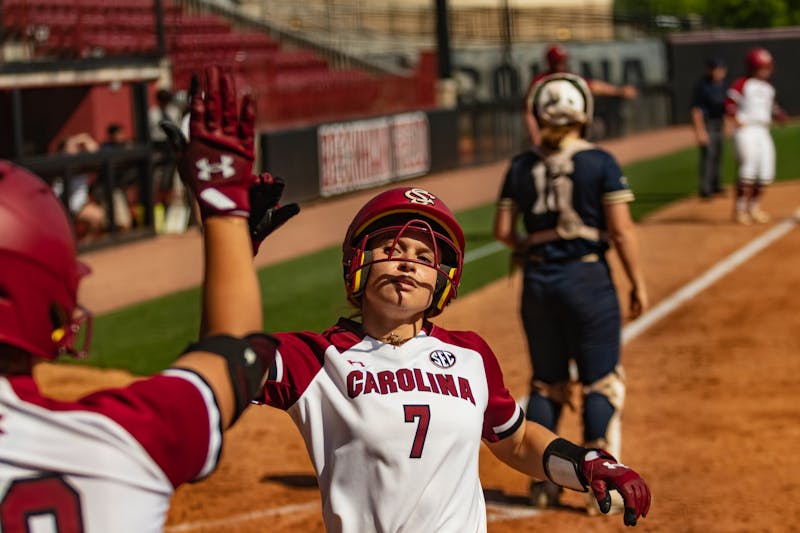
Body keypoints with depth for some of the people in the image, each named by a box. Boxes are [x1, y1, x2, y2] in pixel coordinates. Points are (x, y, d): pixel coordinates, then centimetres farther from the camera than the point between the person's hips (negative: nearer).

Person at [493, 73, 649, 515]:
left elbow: (503, 230, 2)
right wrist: (638, 282, -2)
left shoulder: (522, 166, 2)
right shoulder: (599, 162, -8)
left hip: (537, 281, 4)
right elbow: (620, 230, -11)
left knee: (546, 382, 15)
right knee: (601, 383, 5)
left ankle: (542, 481, 18)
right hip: (587, 279, -4)